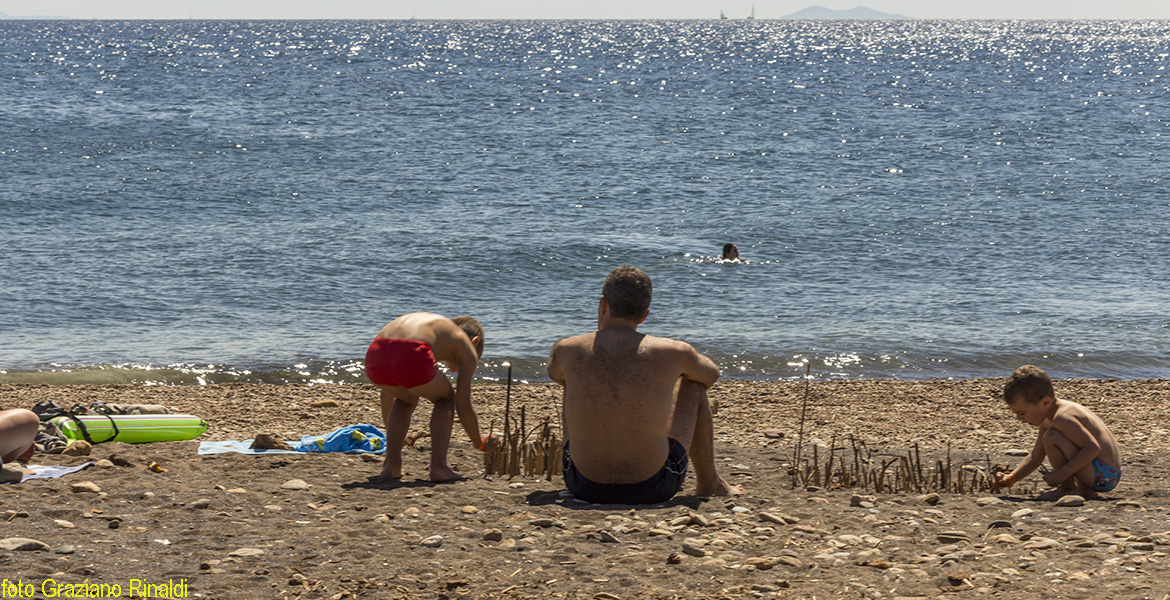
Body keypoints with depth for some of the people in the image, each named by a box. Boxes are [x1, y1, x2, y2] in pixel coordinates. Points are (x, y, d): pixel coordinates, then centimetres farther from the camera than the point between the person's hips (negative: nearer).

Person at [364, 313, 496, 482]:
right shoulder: (467, 349, 27)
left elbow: (388, 389, 48)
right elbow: (463, 406, 19)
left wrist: (389, 430, 60)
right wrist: (479, 443, 37)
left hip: (375, 356, 5)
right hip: (412, 361, -5)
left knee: (407, 400, 36)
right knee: (445, 398, 28)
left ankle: (391, 464, 21)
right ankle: (438, 466, 15)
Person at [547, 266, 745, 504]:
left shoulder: (567, 351, -6)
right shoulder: (671, 353, -9)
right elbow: (711, 374, 16)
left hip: (584, 487, 2)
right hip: (652, 489, -1)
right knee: (693, 382, 22)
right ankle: (708, 482, 38)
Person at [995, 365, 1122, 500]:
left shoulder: (1062, 418, -22)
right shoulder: (1046, 421, 11)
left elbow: (1093, 447, -30)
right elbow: (1035, 458, 19)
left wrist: (1063, 473, -31)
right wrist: (1011, 478, 7)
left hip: (1103, 474, -11)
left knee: (1051, 437, -22)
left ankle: (1069, 489, -11)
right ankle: (1084, 490, 18)